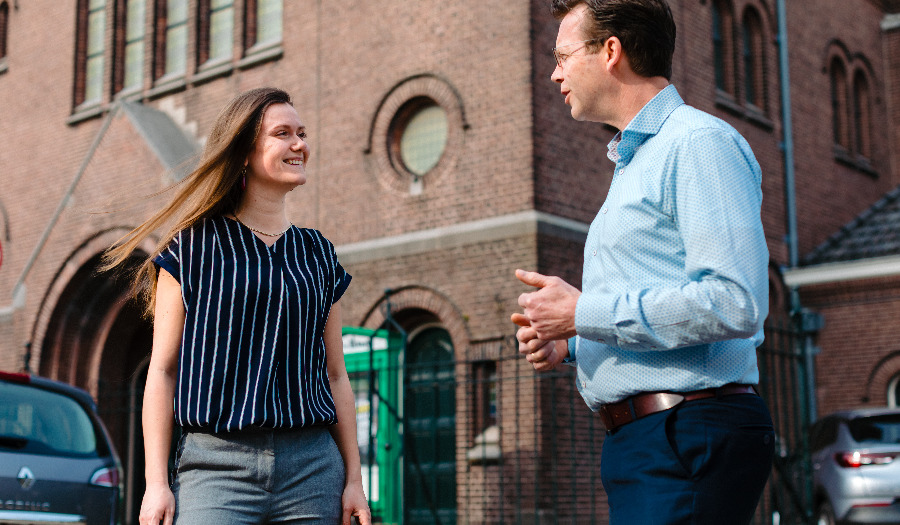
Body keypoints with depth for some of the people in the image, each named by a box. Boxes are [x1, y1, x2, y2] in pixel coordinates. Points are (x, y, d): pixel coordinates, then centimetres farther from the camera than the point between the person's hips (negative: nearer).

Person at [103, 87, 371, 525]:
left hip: (312, 468, 3)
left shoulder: (318, 254, 13)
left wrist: (353, 479, 9)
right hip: (215, 461, -3)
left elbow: (335, 376, 14)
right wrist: (156, 482, -5)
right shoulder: (194, 246, 3)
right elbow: (162, 369, 1)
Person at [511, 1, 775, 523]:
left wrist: (583, 313, -16)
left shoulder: (700, 142, -10)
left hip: (690, 437, -10)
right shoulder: (635, 162, 23)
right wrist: (571, 343, 11)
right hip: (638, 440, 10)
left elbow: (734, 304, -23)